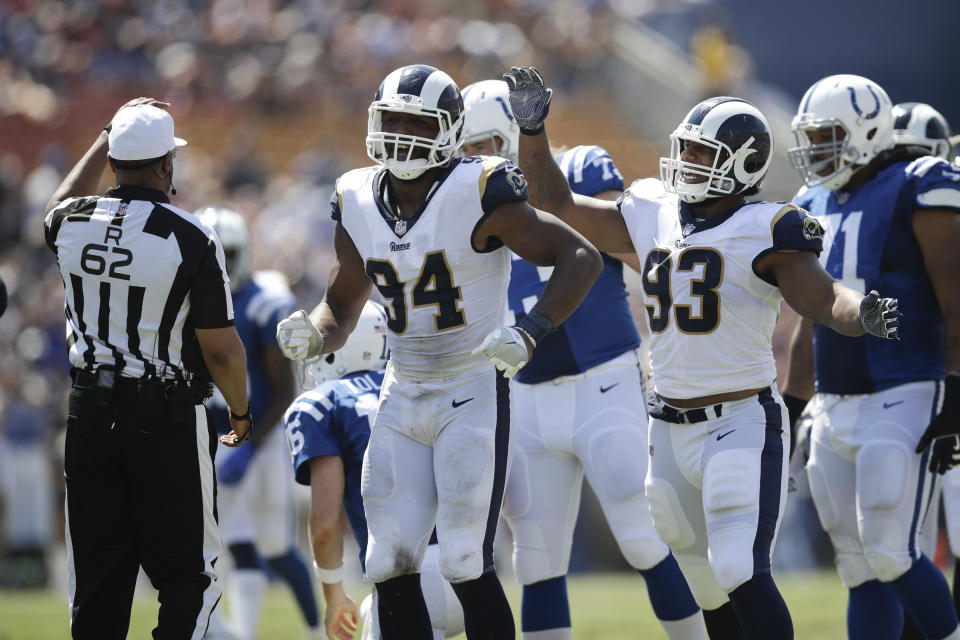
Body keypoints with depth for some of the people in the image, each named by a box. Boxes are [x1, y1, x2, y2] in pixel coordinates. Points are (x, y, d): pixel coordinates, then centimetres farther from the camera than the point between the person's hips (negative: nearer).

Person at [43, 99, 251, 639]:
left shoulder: (74, 222, -2)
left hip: (90, 411, 4)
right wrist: (241, 412, 7)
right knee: (189, 576, 4)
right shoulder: (191, 239, -14)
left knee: (97, 578, 10)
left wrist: (106, 142, 31)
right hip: (168, 419, -4)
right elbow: (221, 350, -11)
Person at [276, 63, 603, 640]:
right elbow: (342, 308, 16)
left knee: (466, 564, -11)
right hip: (403, 398, 6)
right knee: (391, 567, 1)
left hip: (474, 395, -6)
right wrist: (312, 336, -8)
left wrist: (530, 334, -26)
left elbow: (581, 258, -14)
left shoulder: (479, 195, -14)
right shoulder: (359, 206, 3)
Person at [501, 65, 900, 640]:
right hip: (671, 428, 7)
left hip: (741, 425, -7)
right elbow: (558, 205, 19)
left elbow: (824, 300, -19)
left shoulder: (764, 231, -9)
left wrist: (863, 315, -40)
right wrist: (533, 129, 10)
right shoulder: (653, 217, 10)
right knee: (709, 585, 14)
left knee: (743, 574, -19)